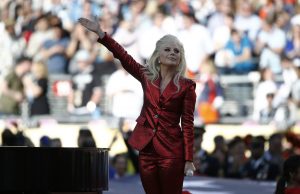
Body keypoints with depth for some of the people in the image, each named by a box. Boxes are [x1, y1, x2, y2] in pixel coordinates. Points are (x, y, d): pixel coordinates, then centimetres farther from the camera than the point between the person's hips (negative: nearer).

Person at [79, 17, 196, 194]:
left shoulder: (186, 86, -2)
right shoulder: (147, 77, 8)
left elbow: (187, 124, -5)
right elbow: (123, 56, 2)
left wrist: (189, 159, -9)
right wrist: (100, 33, -7)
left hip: (171, 152, -4)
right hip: (147, 149, 4)